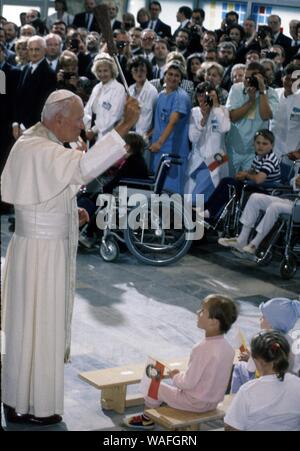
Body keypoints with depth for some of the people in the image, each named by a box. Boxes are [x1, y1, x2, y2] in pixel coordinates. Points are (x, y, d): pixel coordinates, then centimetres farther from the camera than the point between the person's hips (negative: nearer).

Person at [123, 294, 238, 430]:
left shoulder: (202, 349, -30)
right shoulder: (227, 347, -6)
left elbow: (188, 383, -25)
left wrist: (175, 376, -4)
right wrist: (181, 376, 13)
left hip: (196, 403, -7)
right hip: (214, 402, 7)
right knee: (176, 385, 30)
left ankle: (147, 419, 33)